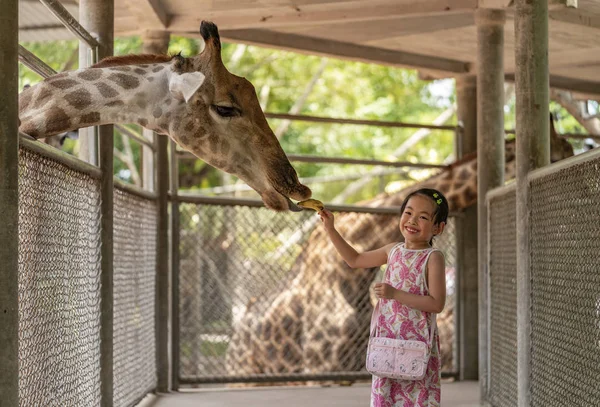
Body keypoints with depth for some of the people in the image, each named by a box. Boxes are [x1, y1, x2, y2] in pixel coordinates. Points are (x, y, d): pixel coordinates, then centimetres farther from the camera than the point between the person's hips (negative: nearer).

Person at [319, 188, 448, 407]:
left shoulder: (432, 258, -10)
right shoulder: (393, 250, 9)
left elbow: (437, 304, -17)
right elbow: (355, 260, 23)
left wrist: (395, 294, -21)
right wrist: (330, 229, 18)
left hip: (417, 341, -6)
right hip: (388, 339, 6)